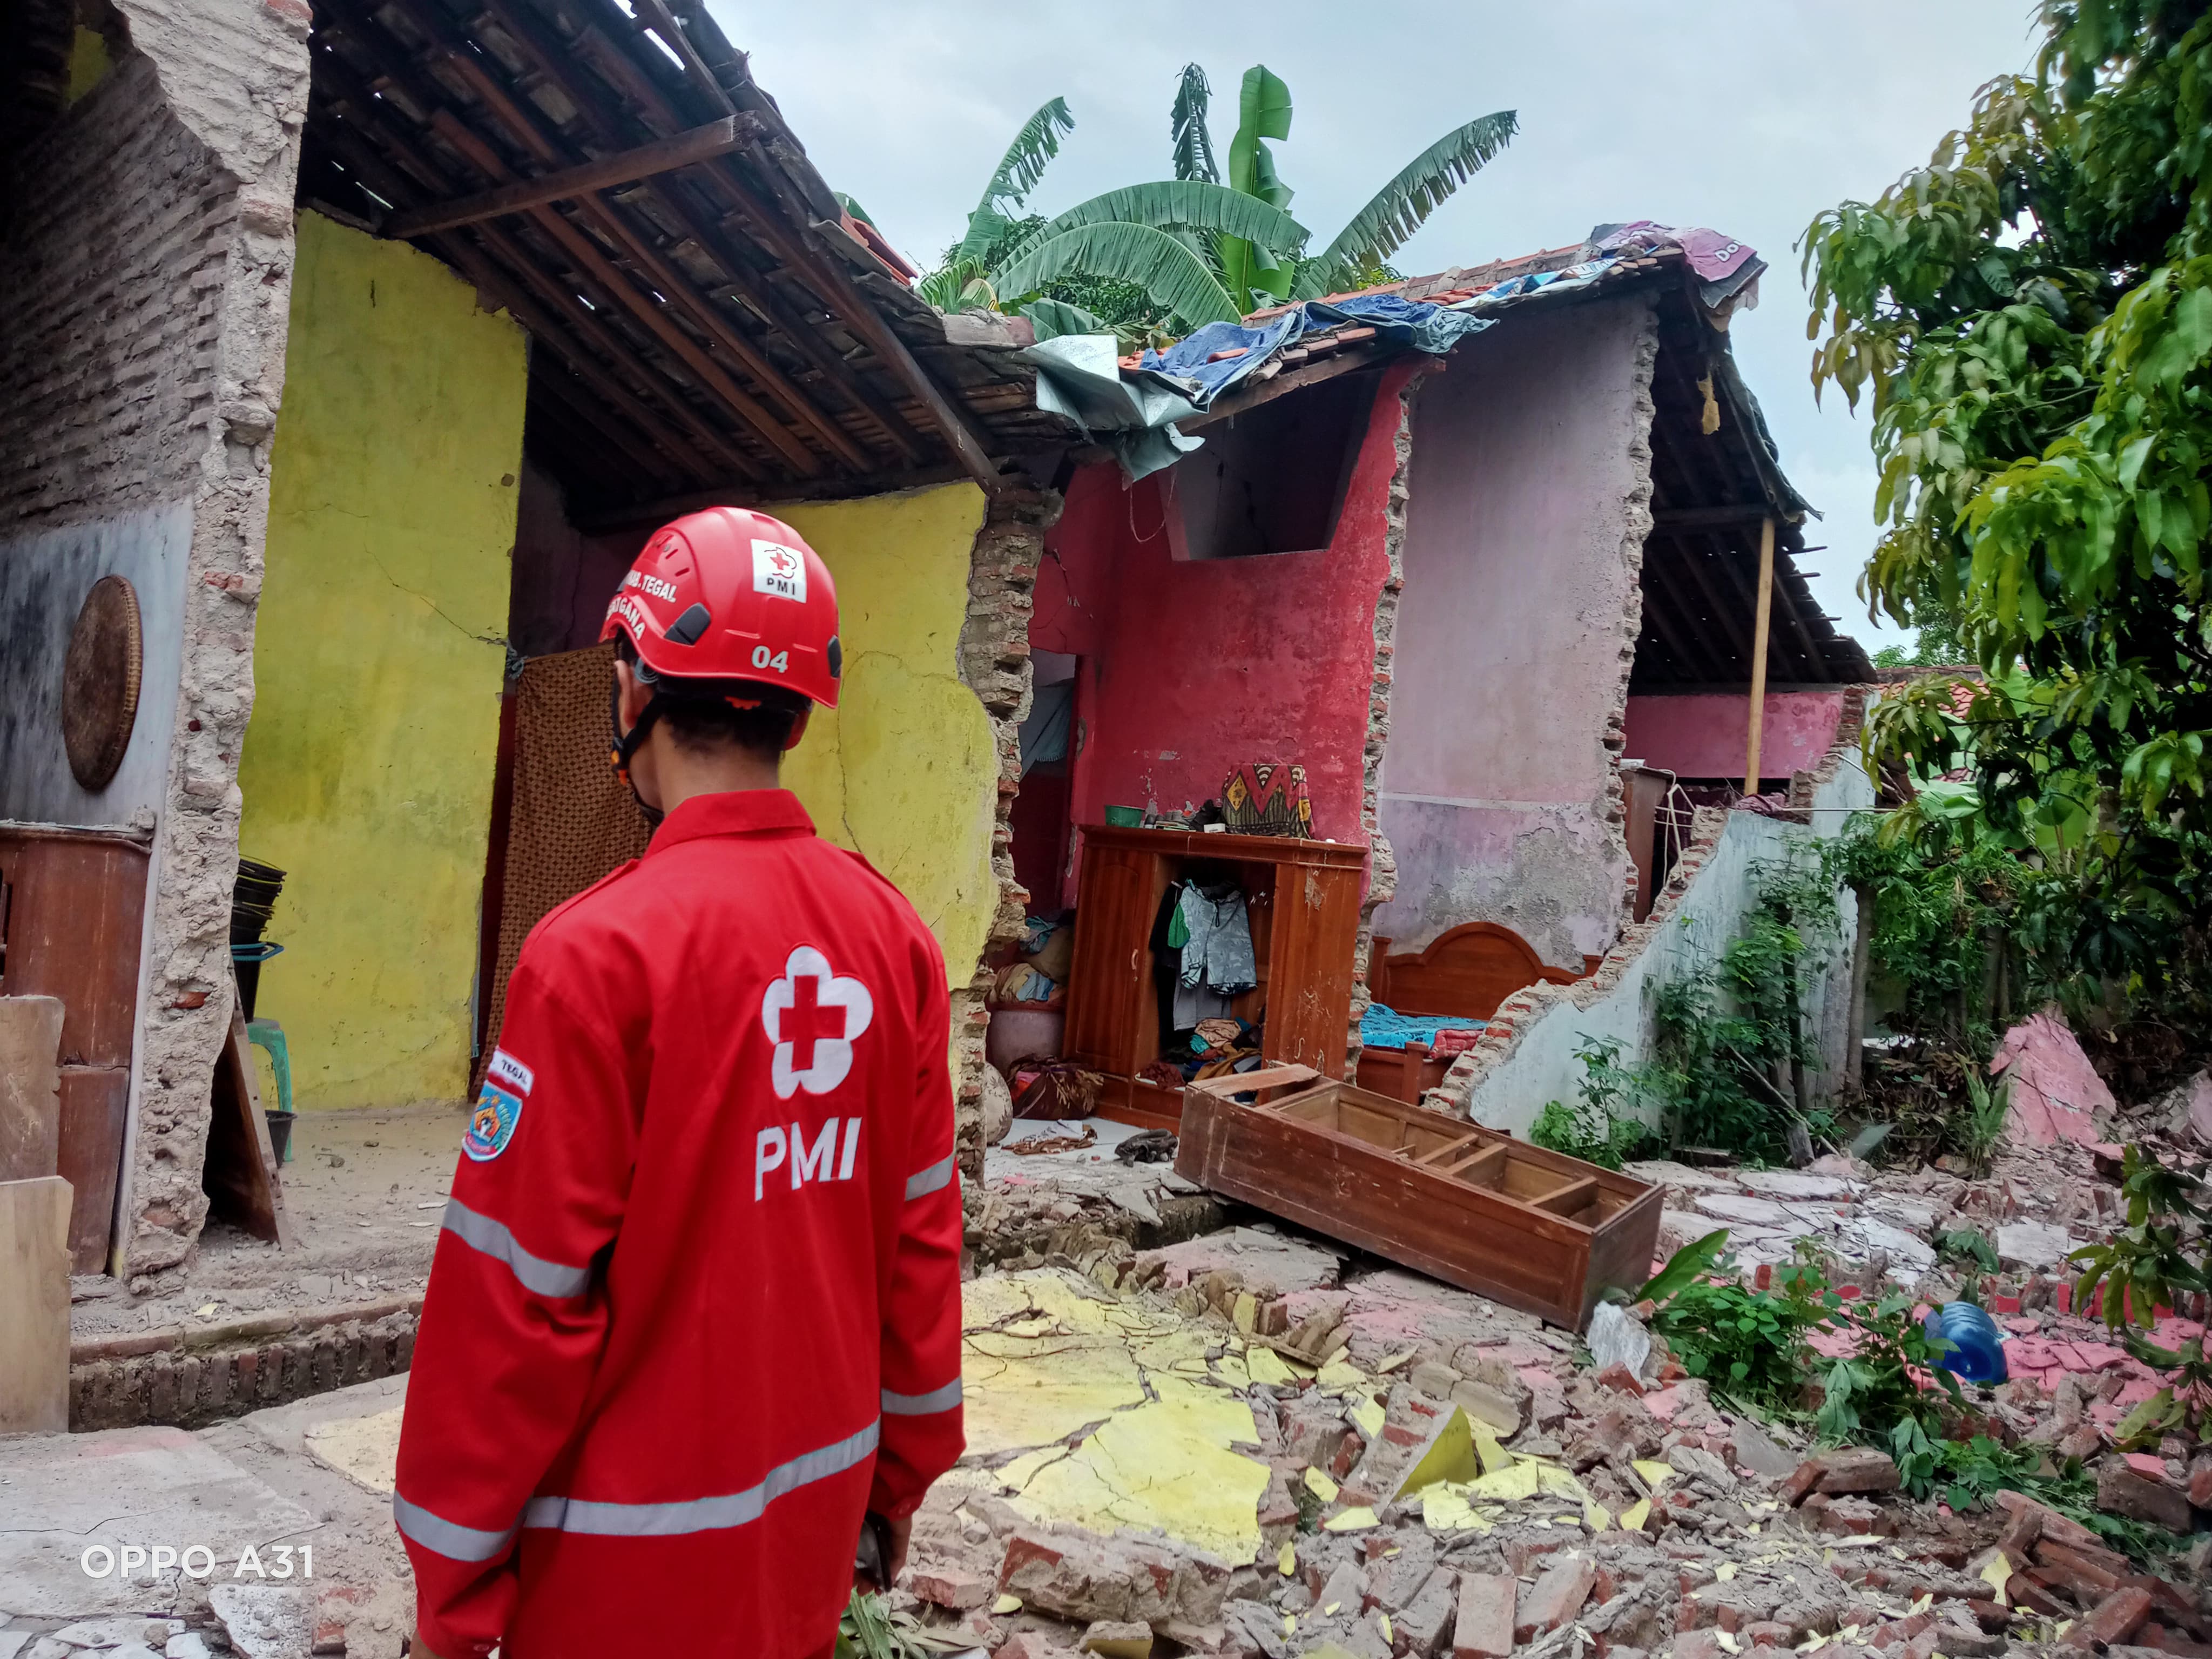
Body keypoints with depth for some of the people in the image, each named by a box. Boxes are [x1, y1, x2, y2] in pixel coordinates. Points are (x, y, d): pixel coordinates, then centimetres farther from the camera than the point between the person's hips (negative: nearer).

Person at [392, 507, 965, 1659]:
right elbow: (922, 1230, 1)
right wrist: (904, 1473, 13)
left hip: (638, 1551, -5)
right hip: (818, 1513, 5)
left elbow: (517, 1297, -17)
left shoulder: (595, 955, -22)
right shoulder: (896, 936, -7)